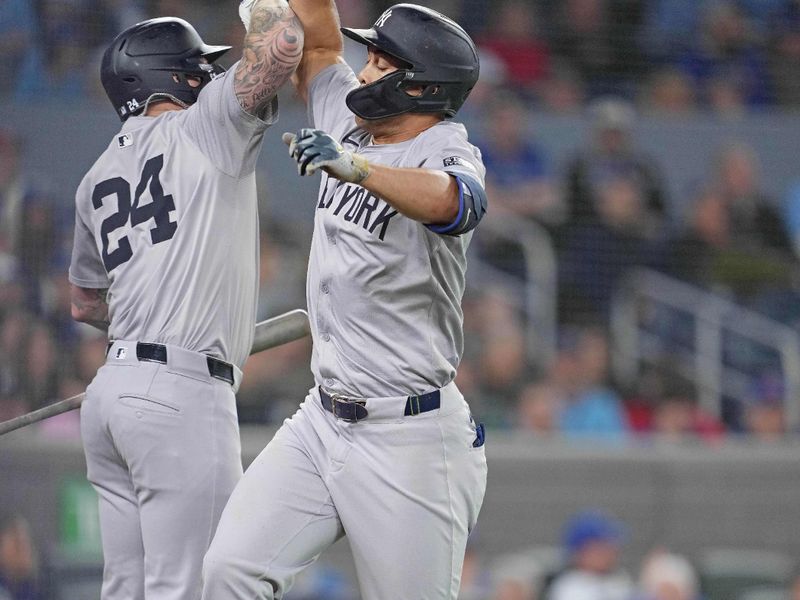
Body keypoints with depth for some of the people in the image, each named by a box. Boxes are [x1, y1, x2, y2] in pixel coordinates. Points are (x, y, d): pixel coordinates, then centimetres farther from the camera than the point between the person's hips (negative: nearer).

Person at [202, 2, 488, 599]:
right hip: (322, 417, 7)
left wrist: (353, 166, -54)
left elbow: (445, 200, -37)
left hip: (408, 438, -7)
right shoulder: (349, 119, 9)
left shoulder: (444, 153, -14)